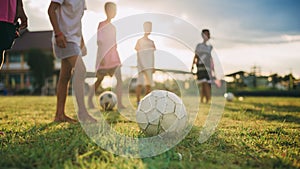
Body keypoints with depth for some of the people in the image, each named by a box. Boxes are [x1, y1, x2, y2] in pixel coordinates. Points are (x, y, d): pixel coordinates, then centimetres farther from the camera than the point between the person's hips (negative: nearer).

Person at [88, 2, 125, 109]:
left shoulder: (113, 27, 15)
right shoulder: (102, 24, -5)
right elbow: (99, 42, -10)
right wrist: (102, 57, -17)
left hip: (113, 55, 6)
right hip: (104, 56, -6)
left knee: (119, 79, -6)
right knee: (100, 79, 4)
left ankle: (120, 103, -4)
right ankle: (89, 99, 23)